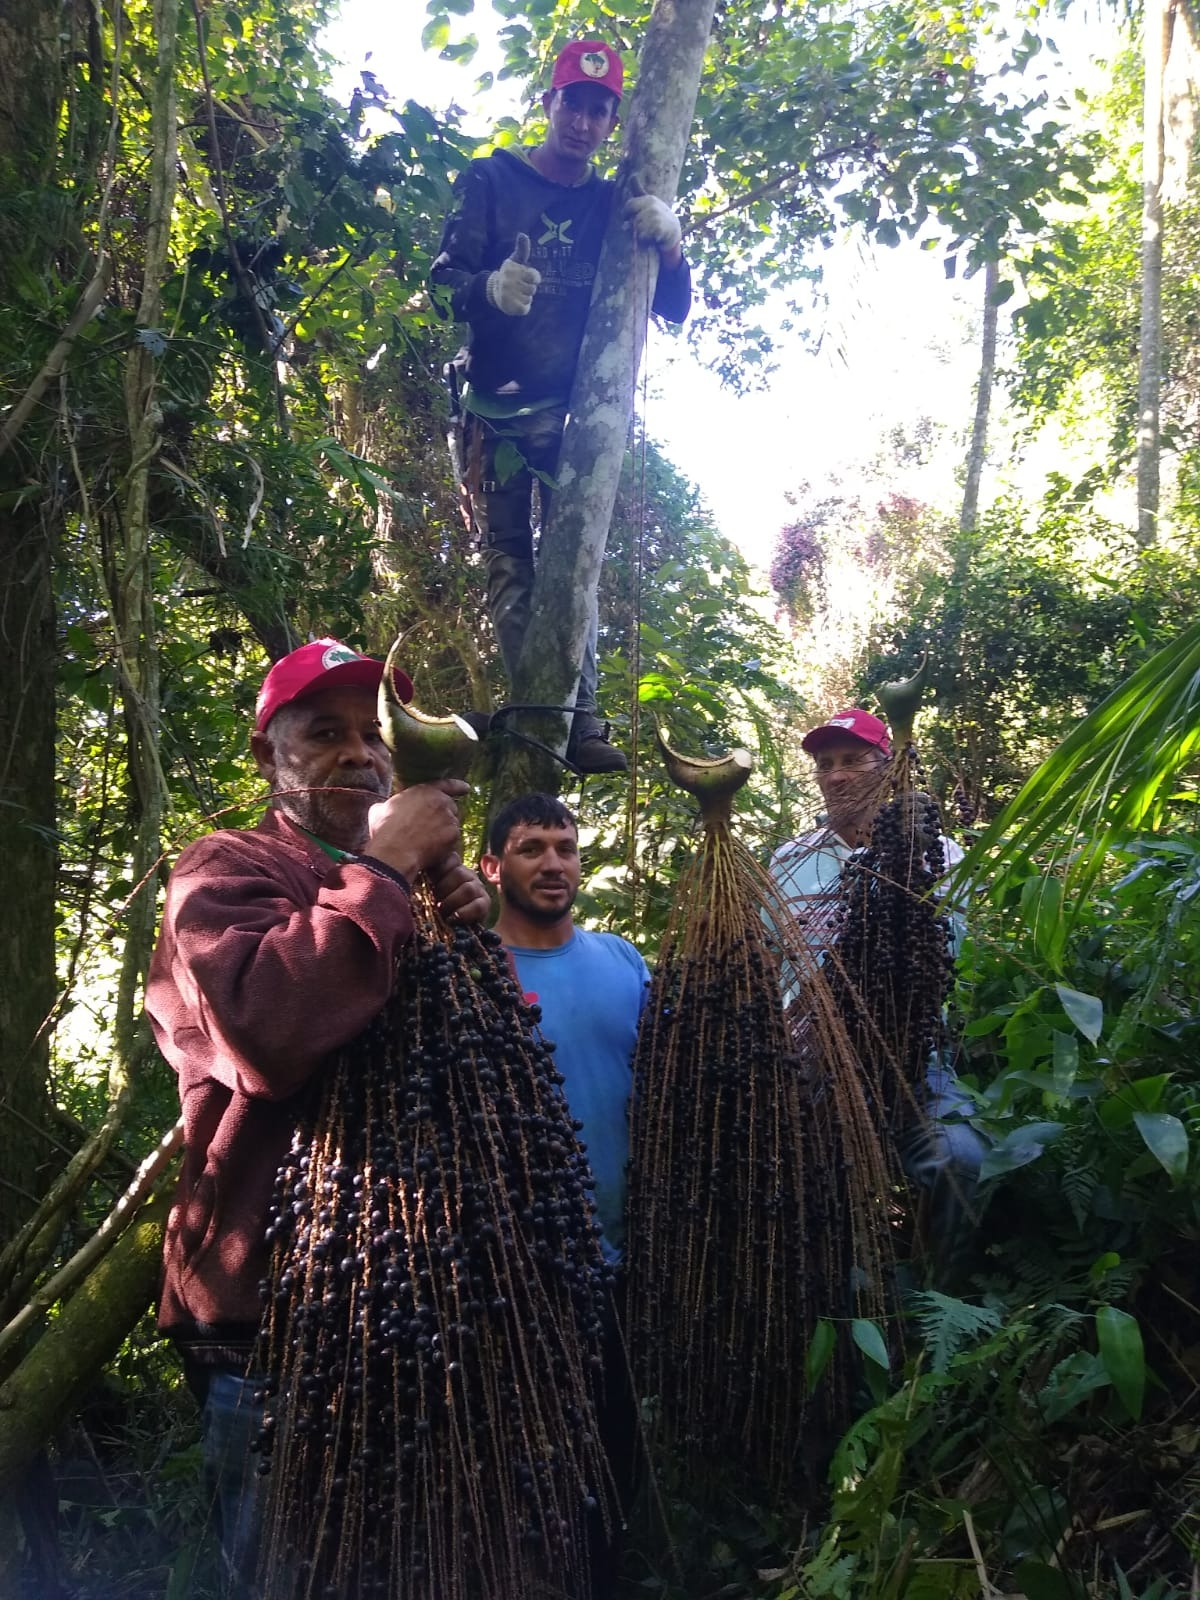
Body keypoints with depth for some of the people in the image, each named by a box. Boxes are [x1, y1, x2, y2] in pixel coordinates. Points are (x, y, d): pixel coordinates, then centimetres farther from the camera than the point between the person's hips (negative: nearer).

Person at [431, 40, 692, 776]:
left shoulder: (614, 205, 9)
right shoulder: (492, 180, 2)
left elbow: (674, 309, 3)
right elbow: (445, 273, -9)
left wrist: (669, 243, -18)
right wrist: (488, 288, -33)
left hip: (577, 409, 2)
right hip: (497, 407, -1)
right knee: (509, 559, -5)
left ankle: (581, 721, -11)